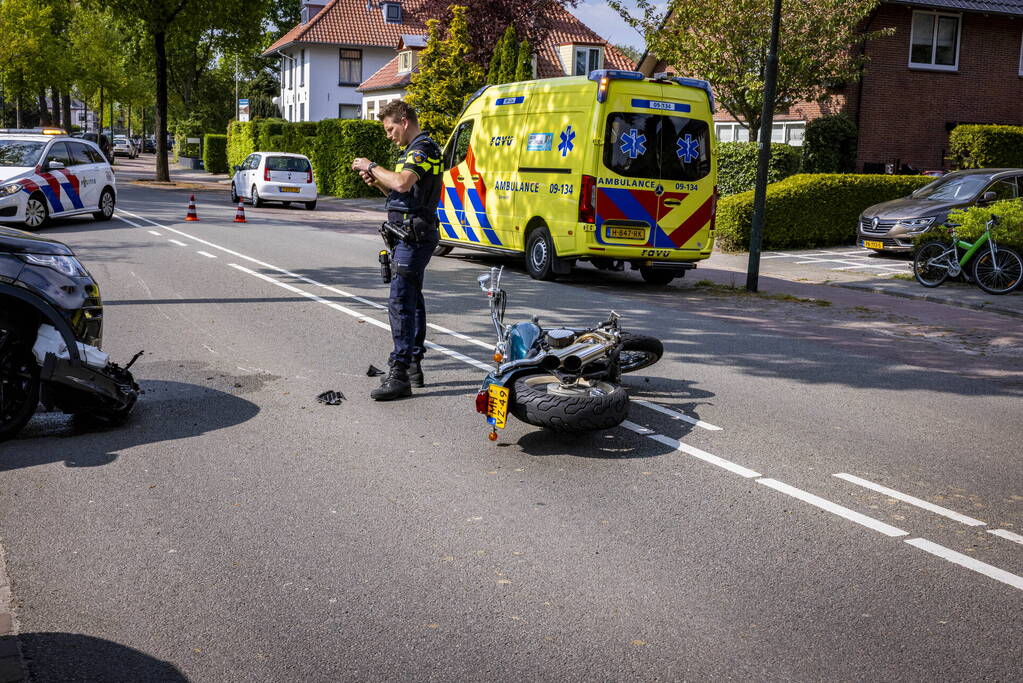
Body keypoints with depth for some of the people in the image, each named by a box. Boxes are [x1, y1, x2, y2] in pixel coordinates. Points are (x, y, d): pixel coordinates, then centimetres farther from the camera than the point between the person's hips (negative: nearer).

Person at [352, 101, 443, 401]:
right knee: (412, 299, 15)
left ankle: (399, 375, -16)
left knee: (401, 302, -15)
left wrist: (372, 167, -17)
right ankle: (414, 366, 24)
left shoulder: (423, 148, -12)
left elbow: (402, 183, -30)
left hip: (413, 236, -11)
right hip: (410, 234, 11)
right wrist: (376, 181, 8)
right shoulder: (415, 149, 21)